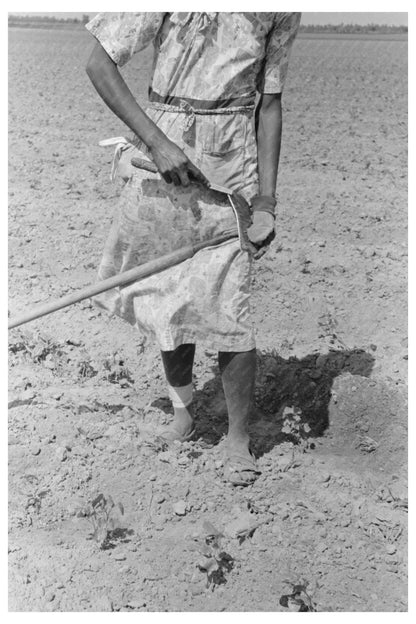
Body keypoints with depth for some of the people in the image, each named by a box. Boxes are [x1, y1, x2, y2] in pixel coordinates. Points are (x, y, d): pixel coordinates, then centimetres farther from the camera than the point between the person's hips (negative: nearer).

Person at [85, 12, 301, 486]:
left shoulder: (283, 11, 0)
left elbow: (269, 102, 5)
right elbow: (100, 64, -8)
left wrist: (266, 198, -1)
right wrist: (156, 142, -19)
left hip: (233, 165, 0)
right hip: (166, 157, 0)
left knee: (228, 305, -5)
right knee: (168, 297, 9)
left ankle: (238, 437, 11)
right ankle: (181, 405, 32)